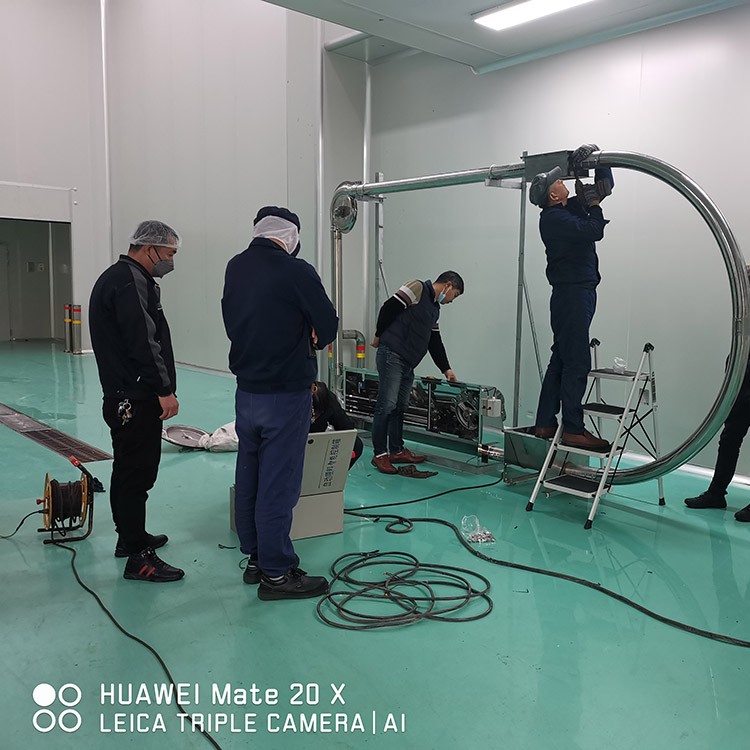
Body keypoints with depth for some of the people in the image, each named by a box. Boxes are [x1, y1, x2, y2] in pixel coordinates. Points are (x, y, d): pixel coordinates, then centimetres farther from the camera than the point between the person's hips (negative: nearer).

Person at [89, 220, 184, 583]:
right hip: (136, 399, -11)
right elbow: (142, 343, -23)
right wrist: (165, 389, -18)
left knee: (129, 470, 19)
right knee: (137, 473, -6)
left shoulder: (118, 277, 19)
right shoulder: (130, 282, -15)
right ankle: (138, 558, 0)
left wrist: (159, 387, 21)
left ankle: (130, 537, 33)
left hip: (123, 397, 11)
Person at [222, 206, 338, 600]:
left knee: (248, 477, 15)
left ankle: (255, 558, 28)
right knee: (278, 483, 0)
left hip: (246, 389, 7)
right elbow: (328, 328, -10)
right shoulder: (296, 271, -16)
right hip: (286, 393, -7)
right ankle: (276, 573, 10)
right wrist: (308, 339, 11)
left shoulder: (235, 268, 5)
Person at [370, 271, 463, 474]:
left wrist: (446, 369, 21)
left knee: (400, 407, 13)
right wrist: (379, 336, -5)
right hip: (392, 356, -9)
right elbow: (389, 307, -13)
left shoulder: (434, 308, 22)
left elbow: (435, 341, 24)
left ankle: (397, 451, 21)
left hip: (408, 364, 9)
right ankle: (379, 455, -3)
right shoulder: (417, 289, -6)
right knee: (387, 406, -8)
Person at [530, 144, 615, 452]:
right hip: (572, 292, -10)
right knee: (576, 363, -10)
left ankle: (545, 424, 17)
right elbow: (593, 232, -21)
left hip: (580, 292, 10)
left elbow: (606, 185, 24)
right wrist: (594, 204, -6)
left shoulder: (572, 207, 15)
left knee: (561, 359, 11)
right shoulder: (553, 218, -12)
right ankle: (573, 430, -7)